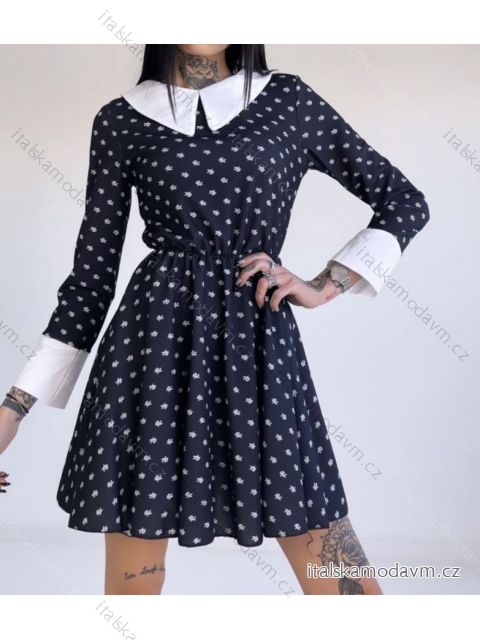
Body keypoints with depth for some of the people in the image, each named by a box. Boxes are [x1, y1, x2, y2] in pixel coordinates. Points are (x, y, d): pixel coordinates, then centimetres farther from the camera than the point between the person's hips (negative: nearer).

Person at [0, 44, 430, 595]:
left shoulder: (289, 101, 9)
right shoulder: (120, 120, 8)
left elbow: (405, 202, 14)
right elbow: (93, 273, 7)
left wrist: (323, 287, 3)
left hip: (262, 347, 1)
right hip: (156, 339, 0)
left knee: (345, 585, 0)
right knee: (131, 582, 6)